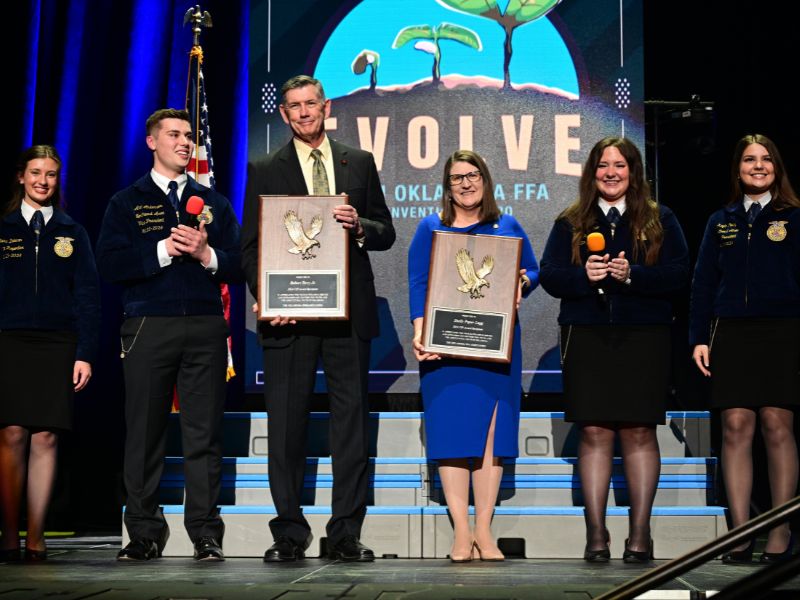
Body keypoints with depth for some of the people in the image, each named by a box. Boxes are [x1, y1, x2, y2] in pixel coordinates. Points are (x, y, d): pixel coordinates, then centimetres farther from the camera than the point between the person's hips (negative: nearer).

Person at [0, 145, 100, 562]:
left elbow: (88, 296, 9)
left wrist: (85, 353, 0)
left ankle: (35, 539, 2)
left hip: (57, 345, 1)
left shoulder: (72, 234, 13)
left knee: (45, 438, -3)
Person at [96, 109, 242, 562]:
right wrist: (163, 250, -11)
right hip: (149, 326, -1)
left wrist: (207, 254, -8)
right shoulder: (127, 203, 11)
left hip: (206, 326, 1)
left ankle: (206, 535, 3)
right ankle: (144, 534, 9)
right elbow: (111, 265, -2)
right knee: (145, 434, 1)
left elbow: (238, 266, 10)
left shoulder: (214, 203, 18)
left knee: (204, 435, -1)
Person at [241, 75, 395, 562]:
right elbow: (251, 246, 4)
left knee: (351, 422, 3)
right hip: (289, 313, -1)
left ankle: (347, 533, 10)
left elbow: (386, 233, 12)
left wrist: (360, 226, -10)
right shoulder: (266, 171, 8)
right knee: (287, 424, 0)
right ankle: (290, 533, 9)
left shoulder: (360, 164, 12)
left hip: (349, 313, 1)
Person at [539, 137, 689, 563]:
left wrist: (632, 274, -16)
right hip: (586, 337, 1)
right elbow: (549, 275, 5)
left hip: (644, 337, 0)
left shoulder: (660, 220, 9)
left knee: (639, 432, 0)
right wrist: (584, 275, -14)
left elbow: (679, 273, -1)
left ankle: (639, 534, 7)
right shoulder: (570, 223, 12)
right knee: (594, 433, -1)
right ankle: (596, 535, 4)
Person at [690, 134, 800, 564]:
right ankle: (740, 532, 2)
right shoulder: (721, 221, 15)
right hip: (731, 332, 2)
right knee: (735, 427, -2)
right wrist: (699, 337, 5)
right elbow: (704, 282, 13)